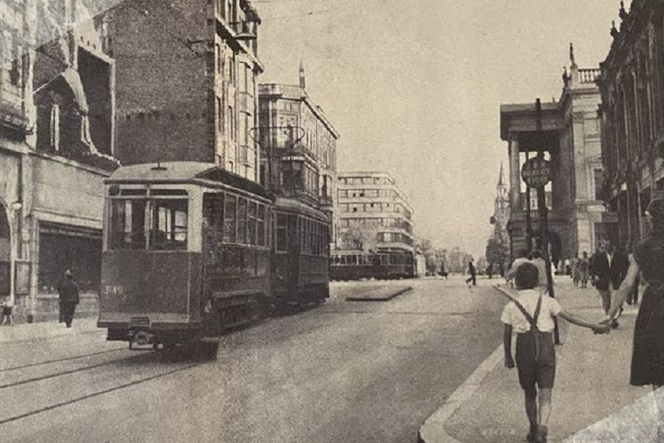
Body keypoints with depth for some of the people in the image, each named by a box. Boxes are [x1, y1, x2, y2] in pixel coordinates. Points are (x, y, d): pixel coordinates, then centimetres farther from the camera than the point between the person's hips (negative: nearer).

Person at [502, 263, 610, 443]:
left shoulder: (512, 306, 2)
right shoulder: (546, 301, 2)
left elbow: (506, 334, 4)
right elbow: (569, 317, -1)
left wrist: (508, 357, 14)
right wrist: (594, 326, 5)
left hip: (524, 349, 1)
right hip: (546, 348, -1)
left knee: (529, 393, 18)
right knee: (545, 394, -2)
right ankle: (542, 428, -24)